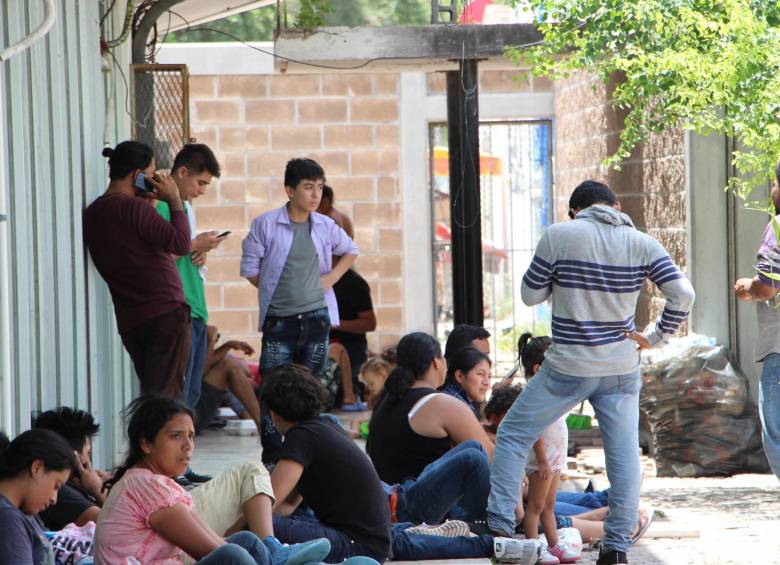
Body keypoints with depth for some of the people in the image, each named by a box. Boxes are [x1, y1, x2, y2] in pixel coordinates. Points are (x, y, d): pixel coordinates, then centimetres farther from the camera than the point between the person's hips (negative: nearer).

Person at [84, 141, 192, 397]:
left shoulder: (92, 213, 12)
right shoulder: (133, 207, -14)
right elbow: (181, 243, -19)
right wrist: (174, 199, -6)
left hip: (129, 320, 8)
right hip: (165, 313, -8)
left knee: (150, 395, 12)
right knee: (166, 396, -8)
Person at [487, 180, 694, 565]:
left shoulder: (559, 236, -6)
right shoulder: (642, 244, 1)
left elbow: (530, 295, 0)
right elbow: (683, 294, -7)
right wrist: (655, 337, 3)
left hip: (567, 368, -2)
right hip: (621, 371, 2)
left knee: (513, 436, 10)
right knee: (624, 454, 7)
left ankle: (500, 527, 4)